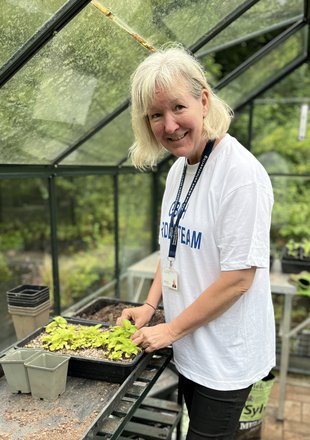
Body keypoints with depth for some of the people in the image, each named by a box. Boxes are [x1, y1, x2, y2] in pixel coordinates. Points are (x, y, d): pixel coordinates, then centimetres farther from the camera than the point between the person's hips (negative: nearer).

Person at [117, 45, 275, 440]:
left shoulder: (241, 173, -23)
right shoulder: (177, 169, 2)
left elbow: (238, 277, -23)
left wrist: (171, 329, -14)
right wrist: (150, 306, 2)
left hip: (225, 358, -7)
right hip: (187, 348, 7)